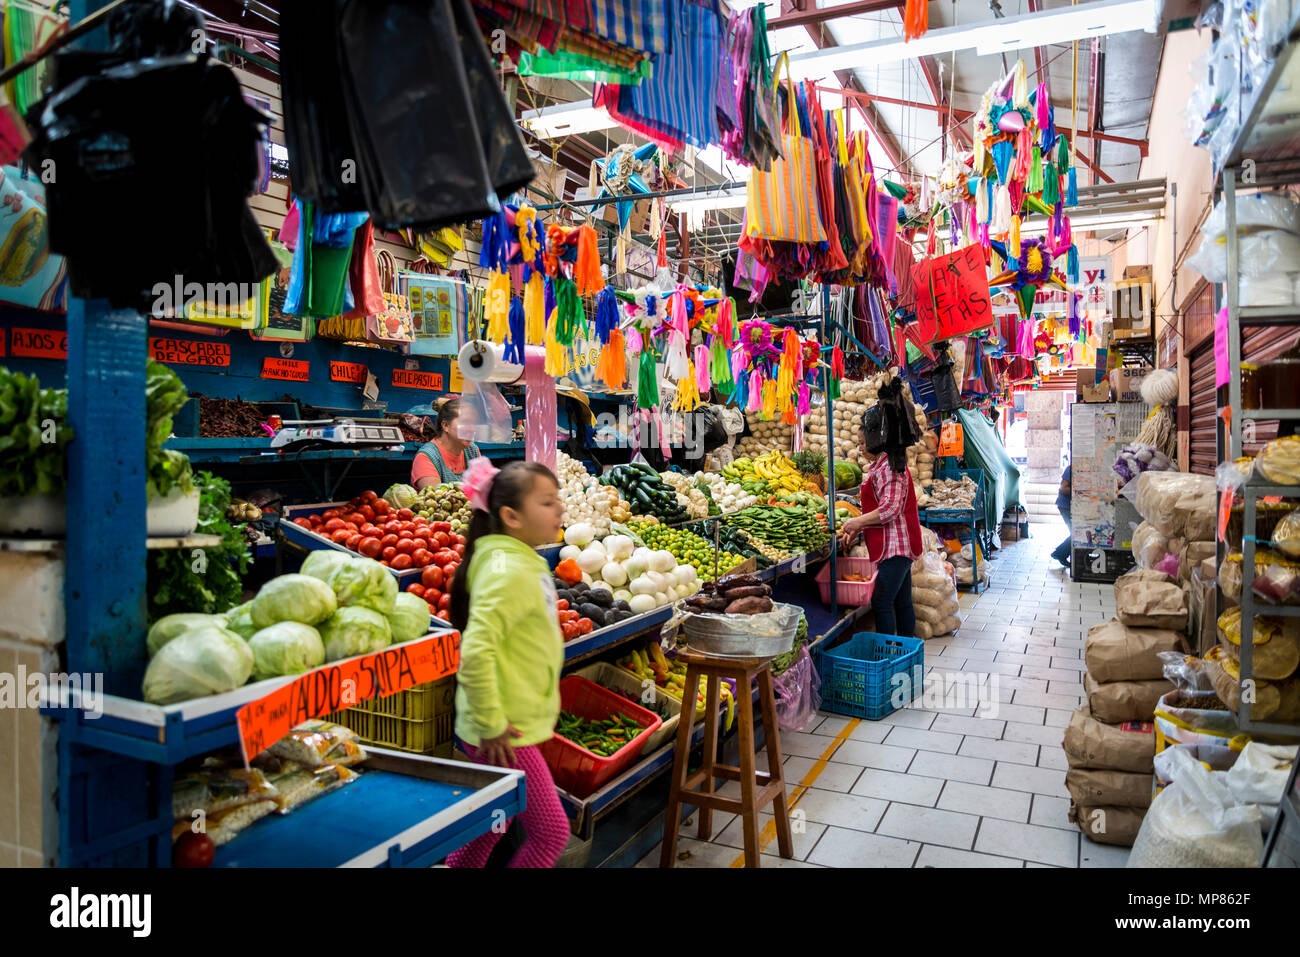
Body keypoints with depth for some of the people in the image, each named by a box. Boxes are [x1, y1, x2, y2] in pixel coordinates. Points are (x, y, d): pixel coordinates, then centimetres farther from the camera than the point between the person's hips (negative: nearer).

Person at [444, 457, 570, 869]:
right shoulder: (508, 570, -23)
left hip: (513, 723, 9)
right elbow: (475, 651, -30)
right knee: (551, 833, 2)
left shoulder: (528, 563, 8)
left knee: (495, 821, 24)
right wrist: (492, 726, -22)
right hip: (505, 734, -9)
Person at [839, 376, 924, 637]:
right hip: (899, 546, 10)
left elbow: (889, 509, -22)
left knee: (882, 603, -7)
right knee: (902, 602, 15)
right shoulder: (885, 463, 16)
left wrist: (855, 522, -13)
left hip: (893, 546, -10)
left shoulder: (887, 466, -16)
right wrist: (856, 530, 14)